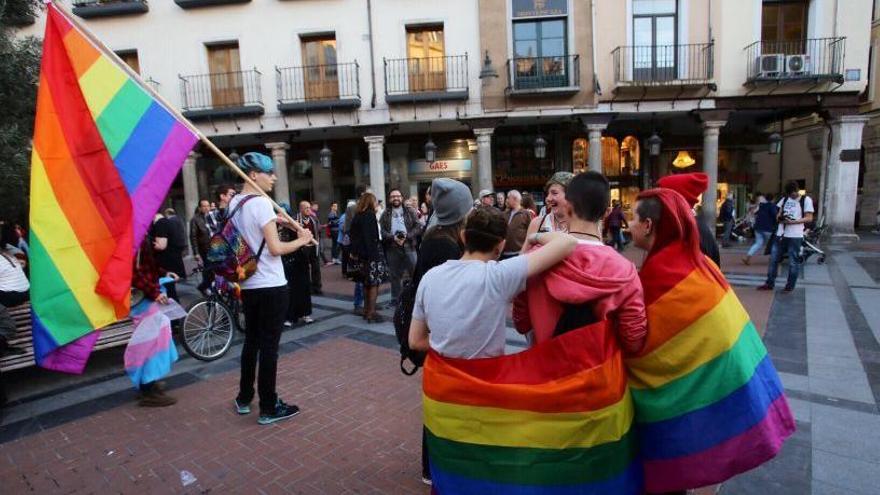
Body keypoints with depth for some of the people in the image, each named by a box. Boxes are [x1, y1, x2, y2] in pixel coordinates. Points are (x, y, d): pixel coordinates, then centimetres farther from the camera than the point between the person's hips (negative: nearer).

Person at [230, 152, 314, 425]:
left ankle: (244, 399, 31)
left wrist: (289, 222, 13)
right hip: (271, 286, -8)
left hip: (247, 284, 8)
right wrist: (301, 240, -5)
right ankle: (269, 408, 10)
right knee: (269, 345, 0)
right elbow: (276, 248, -20)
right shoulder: (261, 203, -17)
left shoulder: (234, 203, 9)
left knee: (251, 341, 19)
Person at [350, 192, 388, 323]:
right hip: (372, 253, -9)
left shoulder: (358, 216, 13)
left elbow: (353, 235, 14)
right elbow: (371, 237, -19)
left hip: (362, 254, 9)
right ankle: (371, 313, -4)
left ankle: (367, 310, 21)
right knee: (374, 283, -4)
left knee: (367, 284, 15)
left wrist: (355, 252, 14)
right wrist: (373, 255, -20)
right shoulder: (370, 215, -12)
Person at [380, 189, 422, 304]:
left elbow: (418, 227, -1)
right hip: (392, 248, 1)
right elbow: (381, 230, 0)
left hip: (409, 247, -1)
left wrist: (406, 236, -13)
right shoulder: (385, 214, 9)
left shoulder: (410, 211, 6)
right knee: (394, 275, 10)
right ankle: (395, 299, 22)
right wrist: (393, 237, -16)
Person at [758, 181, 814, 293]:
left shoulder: (806, 200, -1)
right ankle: (769, 283, 14)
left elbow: (809, 218, -6)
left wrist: (793, 221, -20)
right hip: (781, 234, 5)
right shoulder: (784, 199, 13)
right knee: (773, 259, 6)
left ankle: (790, 286, 11)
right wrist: (779, 218, -6)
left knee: (793, 262, 3)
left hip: (795, 236, -5)